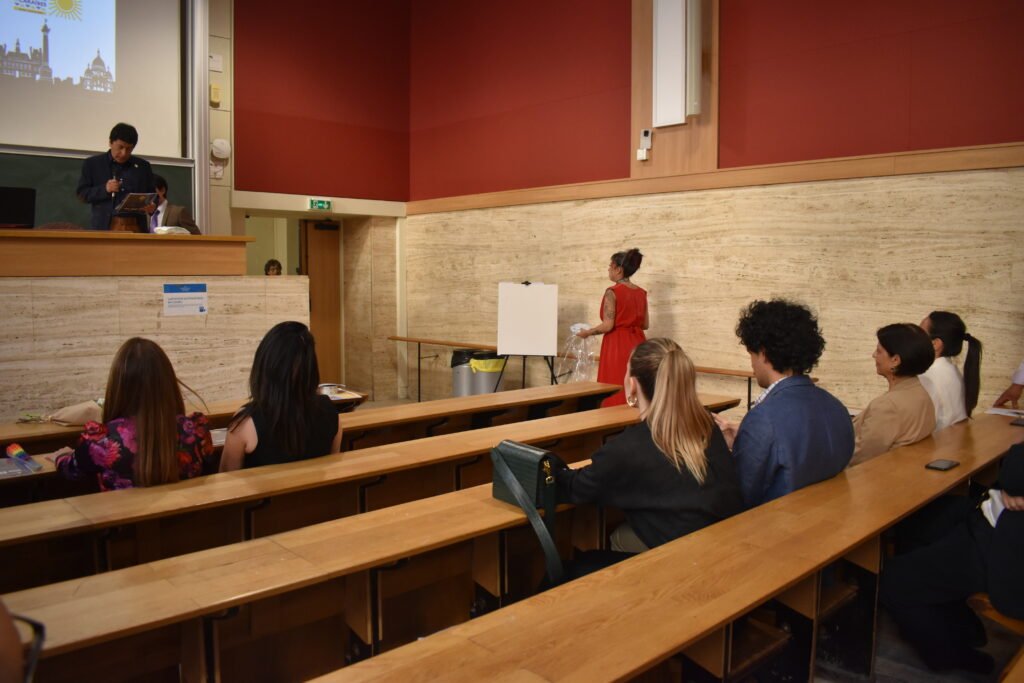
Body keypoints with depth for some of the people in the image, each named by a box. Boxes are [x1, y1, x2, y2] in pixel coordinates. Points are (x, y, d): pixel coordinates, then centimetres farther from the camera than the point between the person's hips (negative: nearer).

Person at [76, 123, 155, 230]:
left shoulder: (143, 166, 11)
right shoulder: (92, 164, 7)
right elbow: (81, 193, 5)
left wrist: (151, 205, -8)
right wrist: (104, 189, -13)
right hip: (103, 227, -1)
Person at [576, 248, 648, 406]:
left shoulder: (613, 292, -12)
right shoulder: (641, 293, 8)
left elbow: (608, 326, -16)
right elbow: (645, 324, 14)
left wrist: (587, 332, -1)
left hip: (617, 347, -7)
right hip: (636, 345, 7)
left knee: (615, 393, -1)